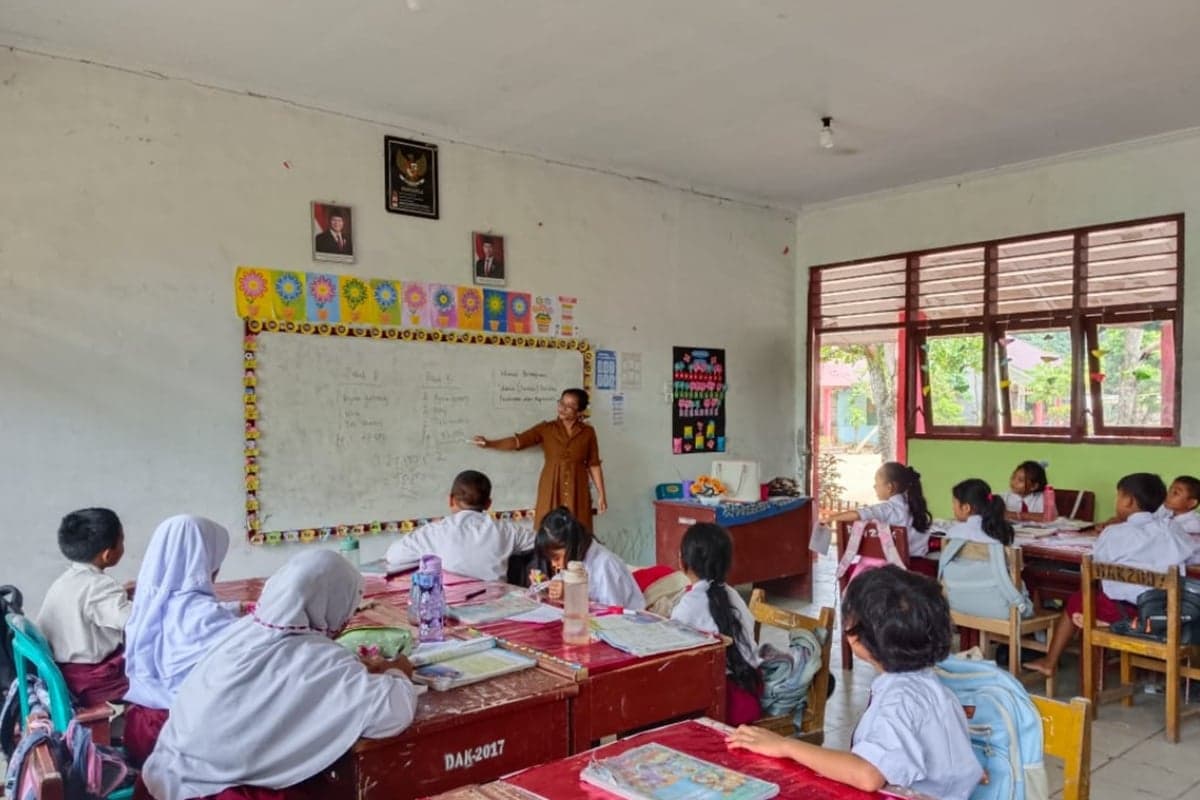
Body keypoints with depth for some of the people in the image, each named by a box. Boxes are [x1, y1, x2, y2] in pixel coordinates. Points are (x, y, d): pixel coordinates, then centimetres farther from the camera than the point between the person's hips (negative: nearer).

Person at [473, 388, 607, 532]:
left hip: (577, 492, 0)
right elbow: (517, 441, -5)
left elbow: (594, 465, 5)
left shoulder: (588, 432, 3)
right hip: (551, 490, 0)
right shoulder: (546, 429, 1)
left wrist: (601, 494, 3)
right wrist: (488, 443, -18)